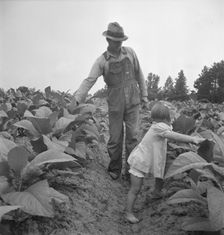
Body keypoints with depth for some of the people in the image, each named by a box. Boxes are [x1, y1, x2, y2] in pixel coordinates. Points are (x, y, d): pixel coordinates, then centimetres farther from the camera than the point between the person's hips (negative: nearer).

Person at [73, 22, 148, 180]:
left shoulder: (130, 52, 1)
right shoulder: (102, 61, -5)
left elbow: (139, 74, 8)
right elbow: (89, 81, -15)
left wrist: (144, 96, 8)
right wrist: (76, 99, -28)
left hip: (133, 102, 1)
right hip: (115, 105, -1)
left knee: (132, 137, 3)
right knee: (115, 138, 5)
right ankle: (114, 169, 24)